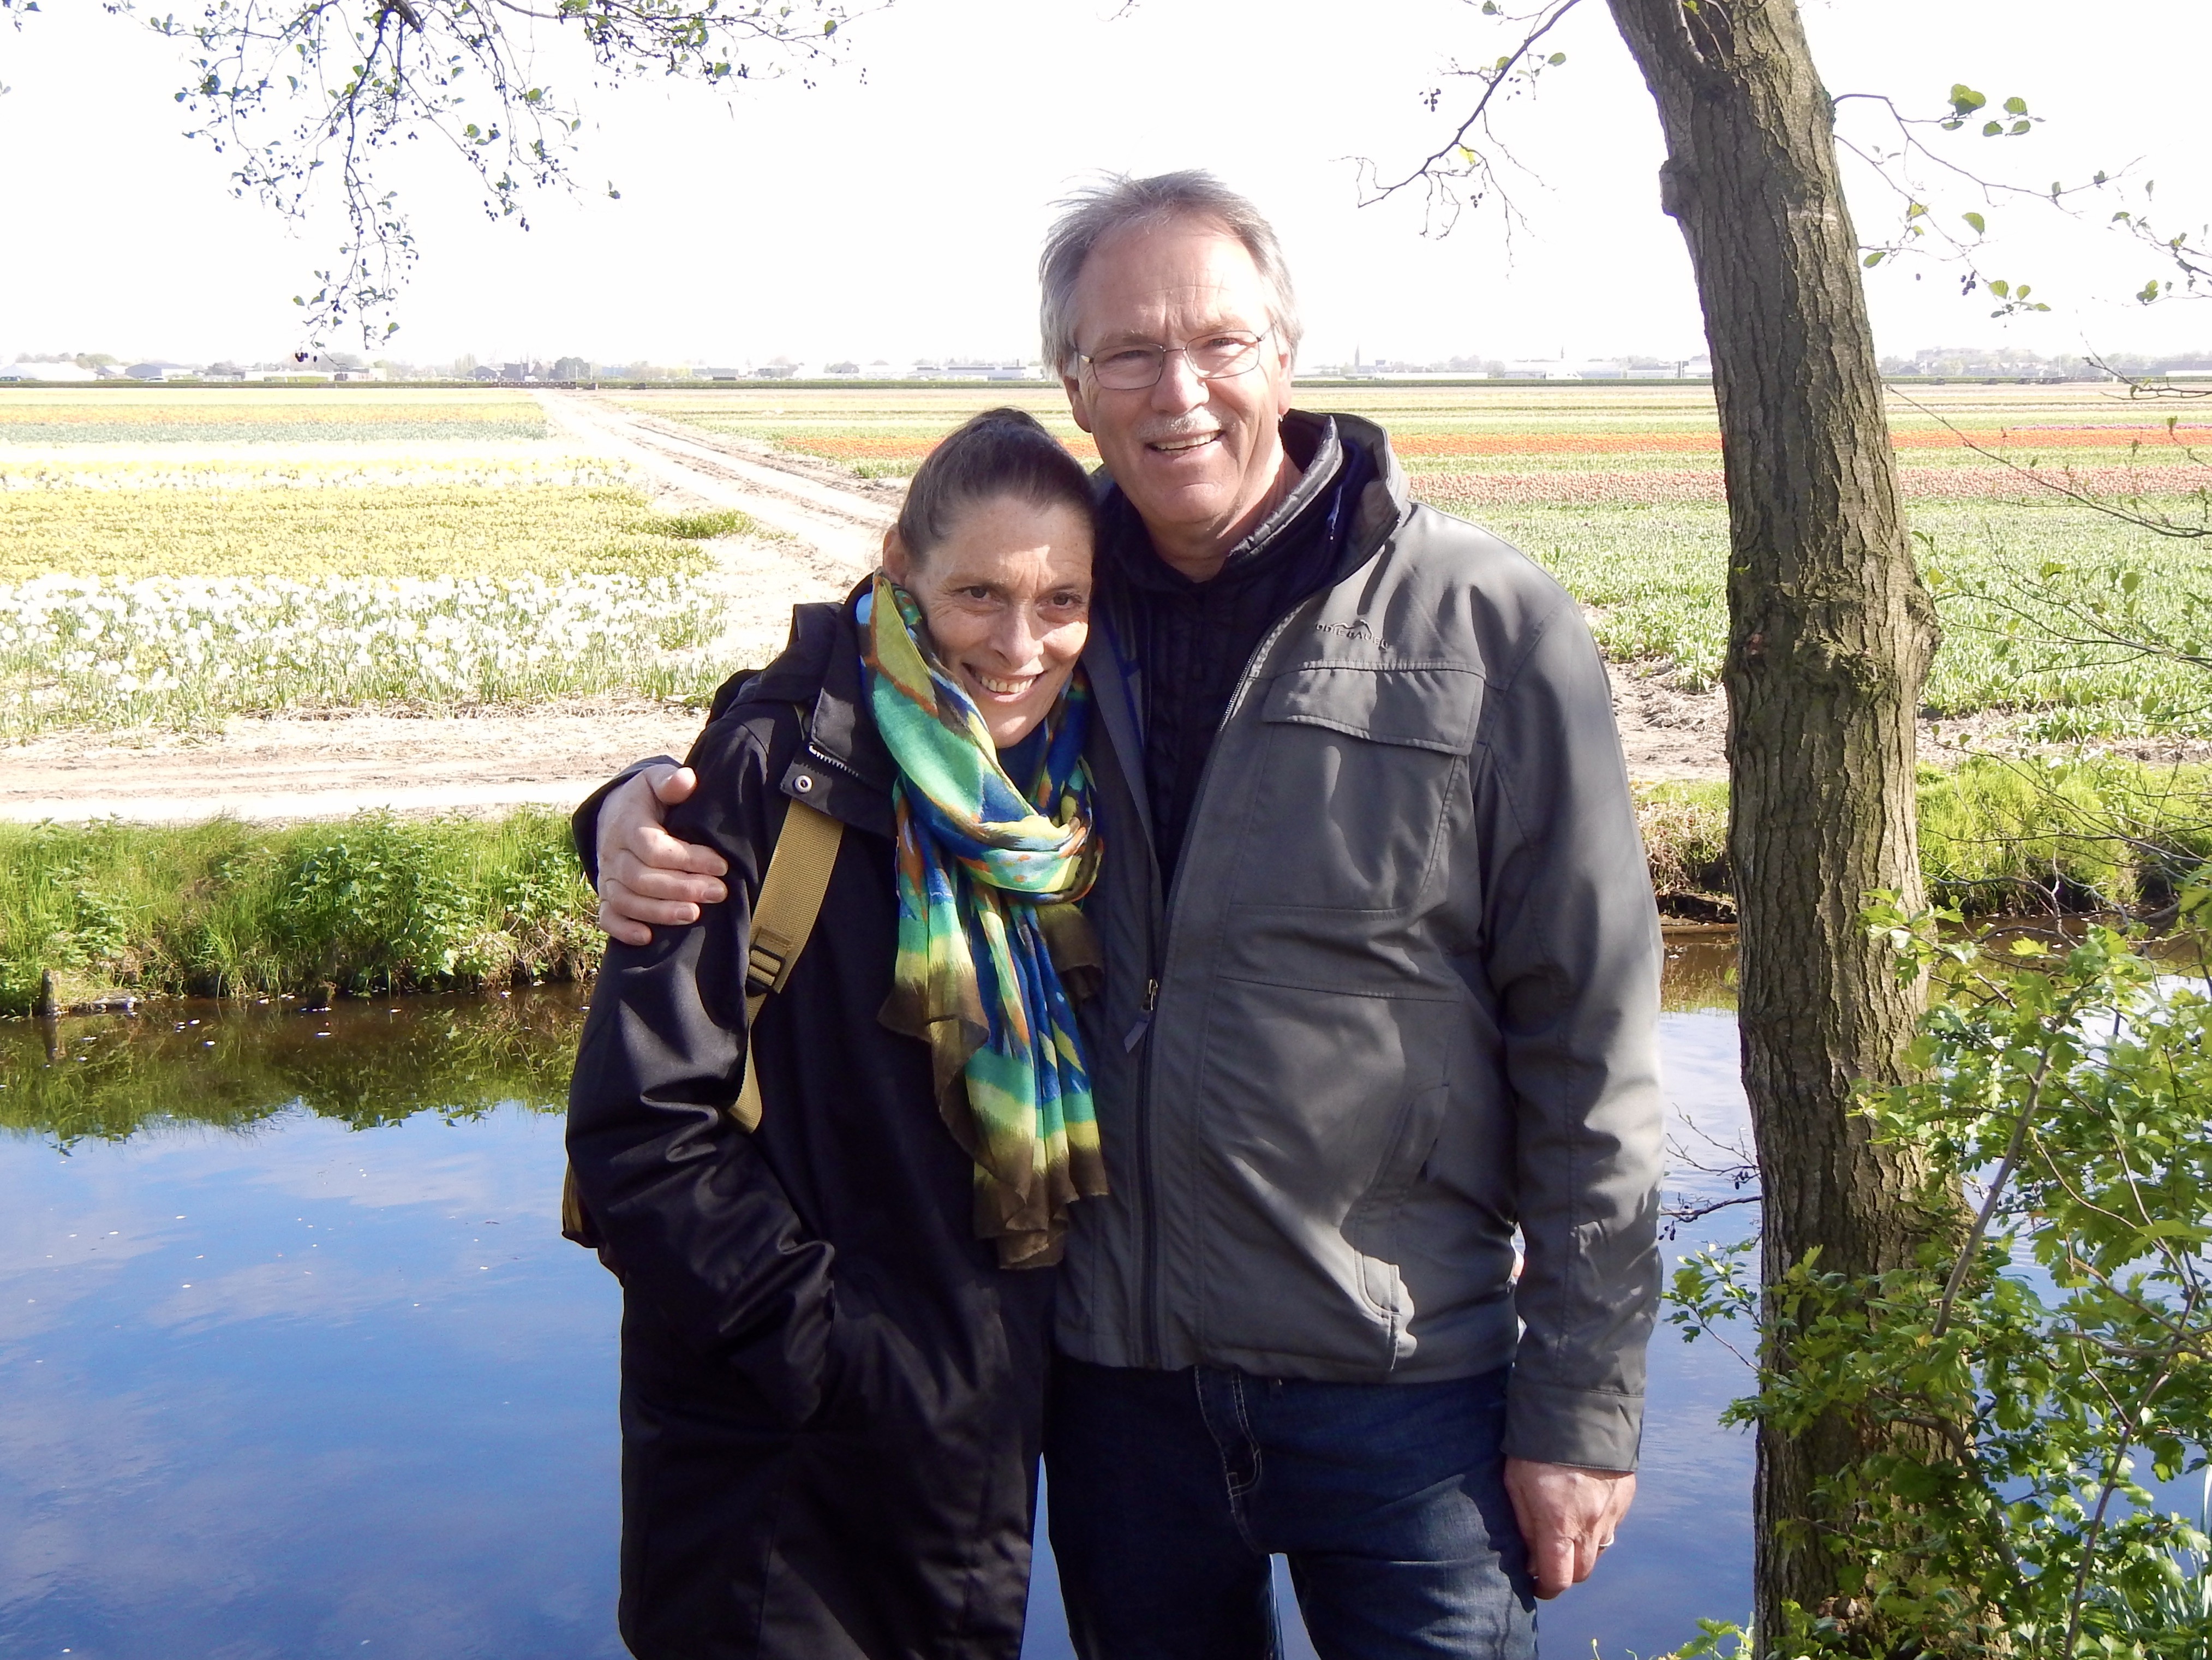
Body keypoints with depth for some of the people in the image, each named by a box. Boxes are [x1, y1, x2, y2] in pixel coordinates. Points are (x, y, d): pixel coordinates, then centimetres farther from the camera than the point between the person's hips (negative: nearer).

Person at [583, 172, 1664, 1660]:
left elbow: (1590, 1045, -7)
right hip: (1114, 1369, 4)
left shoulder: (1491, 628, -8)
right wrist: (646, 811, -7)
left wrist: (1585, 1406, -7)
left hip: (1400, 1383, -3)